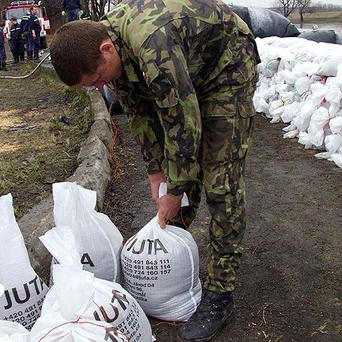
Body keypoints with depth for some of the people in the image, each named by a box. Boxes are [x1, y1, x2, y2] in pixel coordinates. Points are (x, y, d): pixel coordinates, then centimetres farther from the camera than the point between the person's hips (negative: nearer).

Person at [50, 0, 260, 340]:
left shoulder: (153, 48, -39)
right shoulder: (110, 45, -11)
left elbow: (184, 125, -31)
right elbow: (138, 111, -1)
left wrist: (174, 192, -19)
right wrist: (155, 172, 0)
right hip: (187, 72, 8)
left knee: (220, 181, -12)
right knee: (176, 160, 8)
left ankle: (220, 293, -3)